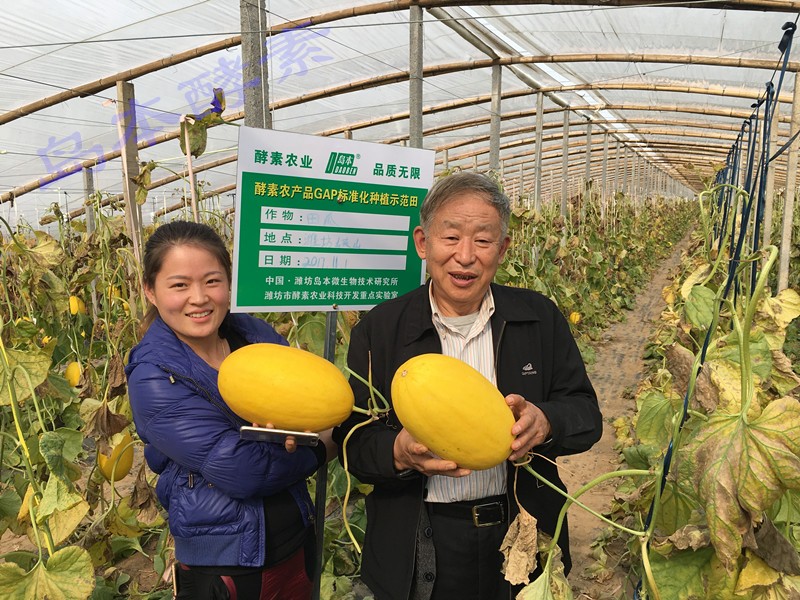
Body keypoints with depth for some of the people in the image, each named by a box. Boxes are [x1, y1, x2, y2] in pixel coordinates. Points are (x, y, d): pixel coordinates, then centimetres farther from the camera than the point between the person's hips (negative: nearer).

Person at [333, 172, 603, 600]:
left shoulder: (541, 318, -3)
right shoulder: (378, 329, -8)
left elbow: (586, 414, -2)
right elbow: (353, 443, -7)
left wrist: (545, 422, -23)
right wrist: (399, 452, -28)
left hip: (523, 539, 2)